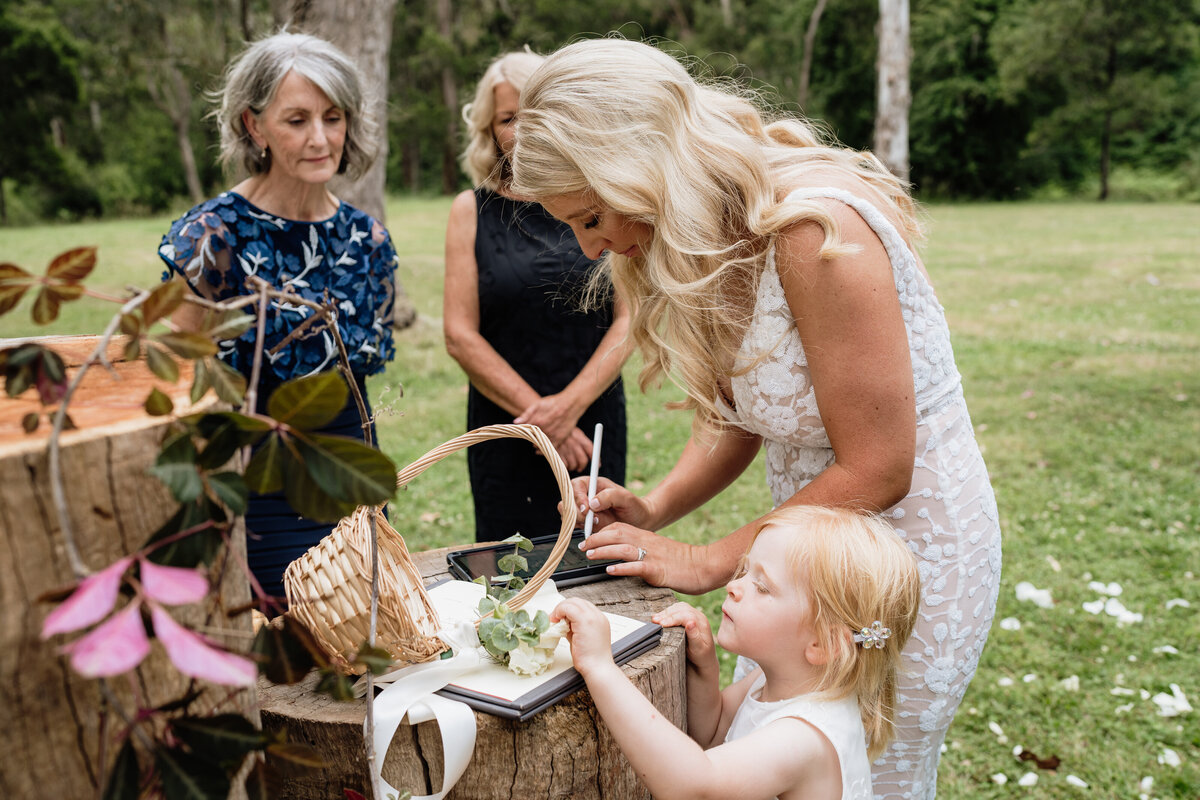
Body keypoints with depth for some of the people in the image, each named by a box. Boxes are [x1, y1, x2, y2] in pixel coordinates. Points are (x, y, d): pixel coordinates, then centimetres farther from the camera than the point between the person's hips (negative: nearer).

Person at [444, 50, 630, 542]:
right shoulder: (472, 211, 2)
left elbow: (628, 319, 0)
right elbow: (460, 336, -3)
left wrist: (571, 403, -12)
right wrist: (538, 413, -9)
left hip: (596, 426, 1)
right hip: (506, 431, -1)